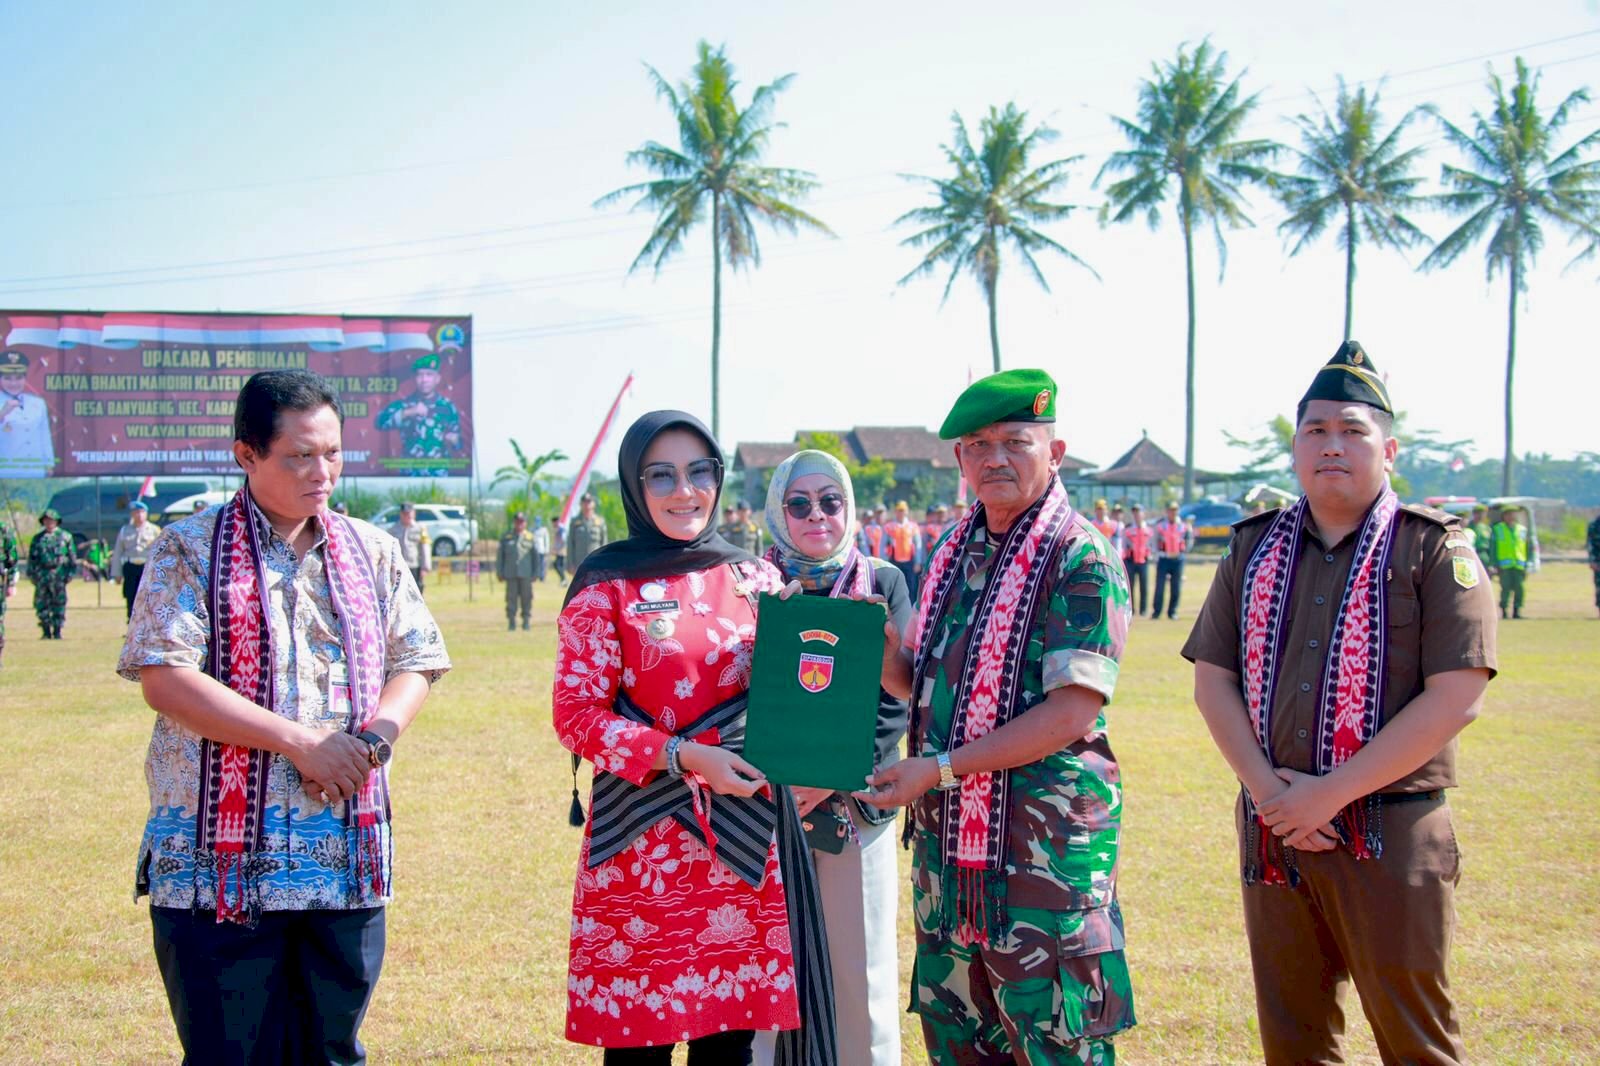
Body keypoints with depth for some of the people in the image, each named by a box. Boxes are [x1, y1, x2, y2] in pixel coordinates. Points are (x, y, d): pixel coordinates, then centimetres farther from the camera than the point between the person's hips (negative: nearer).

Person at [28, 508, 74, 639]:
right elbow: (32, 557, 12)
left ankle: (57, 632, 3)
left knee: (59, 604, -2)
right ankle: (46, 632, 8)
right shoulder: (37, 538, 12)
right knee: (41, 604, 0)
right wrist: (31, 574, 4)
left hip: (59, 575, -2)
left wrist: (70, 572, -1)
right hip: (42, 575, 2)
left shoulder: (65, 536, 7)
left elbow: (72, 556, 6)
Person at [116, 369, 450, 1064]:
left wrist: (376, 736, -10)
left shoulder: (371, 551, 12)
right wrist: (301, 742, -15)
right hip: (220, 861, -4)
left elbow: (416, 662, 12)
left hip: (347, 854, 4)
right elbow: (164, 681, -11)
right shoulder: (190, 551, -1)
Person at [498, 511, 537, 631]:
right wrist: (499, 572, 5)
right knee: (511, 597, 0)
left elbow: (535, 557, 7)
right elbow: (500, 556, 10)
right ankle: (511, 621, 5)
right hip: (510, 574, 0)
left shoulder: (530, 538, 6)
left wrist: (535, 573, 2)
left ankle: (526, 621, 10)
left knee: (526, 597, 1)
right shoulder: (506, 537, 8)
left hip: (526, 574, 0)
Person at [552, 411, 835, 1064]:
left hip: (743, 844, 3)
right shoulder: (607, 587, -2)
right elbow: (576, 715, -6)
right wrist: (683, 756, -16)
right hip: (642, 843, -3)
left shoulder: (756, 580, 9)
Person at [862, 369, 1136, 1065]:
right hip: (946, 828, 7)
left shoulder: (1079, 558, -11)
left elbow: (1072, 713, -19)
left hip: (1044, 834, -7)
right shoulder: (953, 555, 11)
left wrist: (939, 767, -19)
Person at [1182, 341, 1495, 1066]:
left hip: (1390, 836, -4)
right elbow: (1212, 680, 7)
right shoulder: (1254, 549, 10)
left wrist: (1331, 793, -16)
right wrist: (1266, 785, -9)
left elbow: (1454, 700, -13)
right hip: (1273, 831, 5)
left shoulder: (1435, 550, -4)